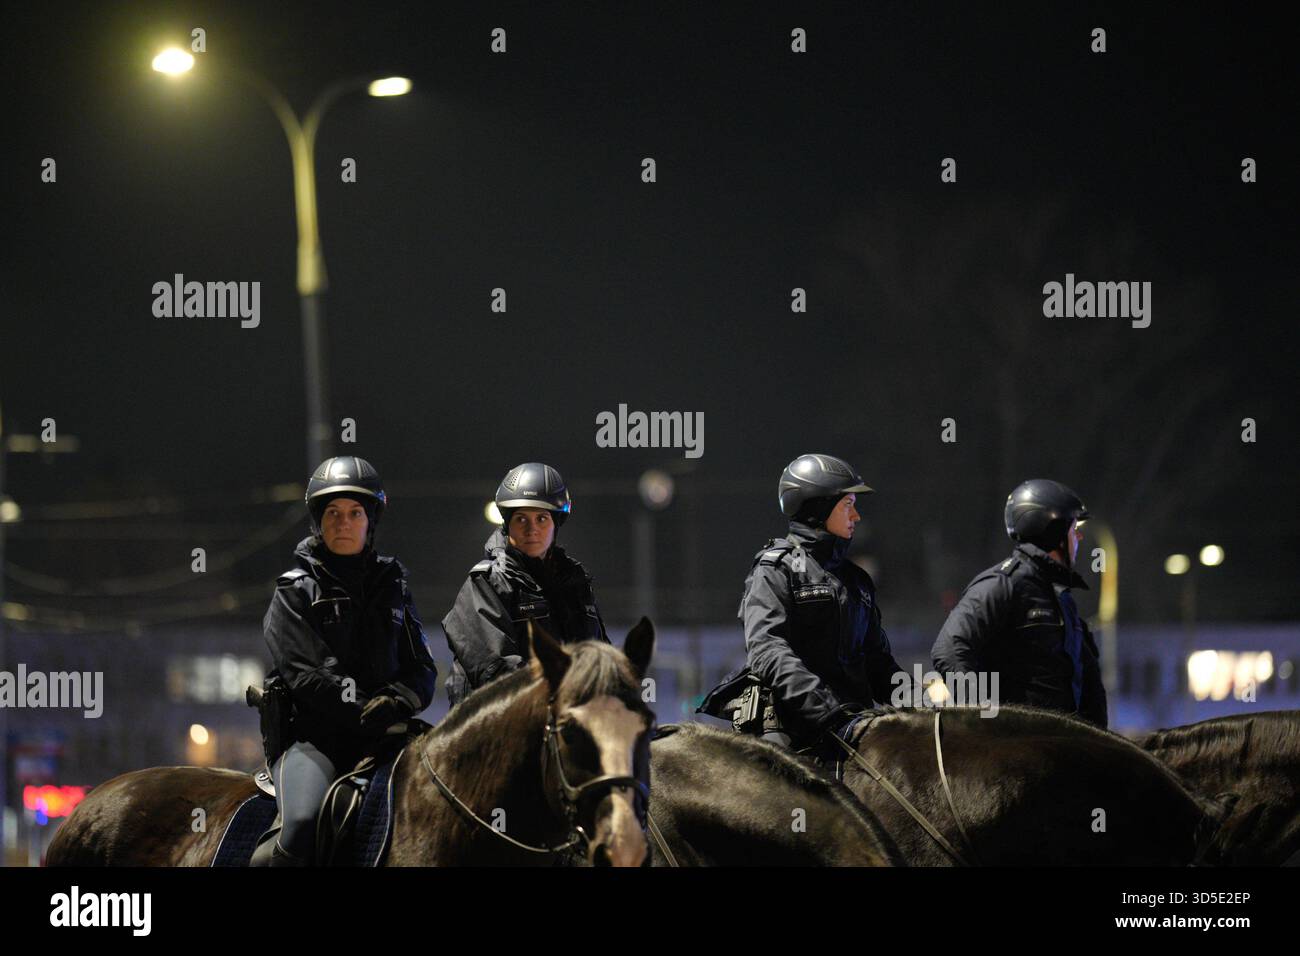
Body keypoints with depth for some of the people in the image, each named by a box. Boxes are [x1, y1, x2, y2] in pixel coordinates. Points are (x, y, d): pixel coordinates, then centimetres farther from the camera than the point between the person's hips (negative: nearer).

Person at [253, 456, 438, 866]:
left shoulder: (391, 586, 19)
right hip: (312, 736, -4)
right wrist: (366, 712, -16)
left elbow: (422, 670, 12)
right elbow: (305, 676, -7)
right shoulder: (295, 592, 6)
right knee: (303, 825, -33)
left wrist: (395, 702, -10)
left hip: (378, 738, 4)